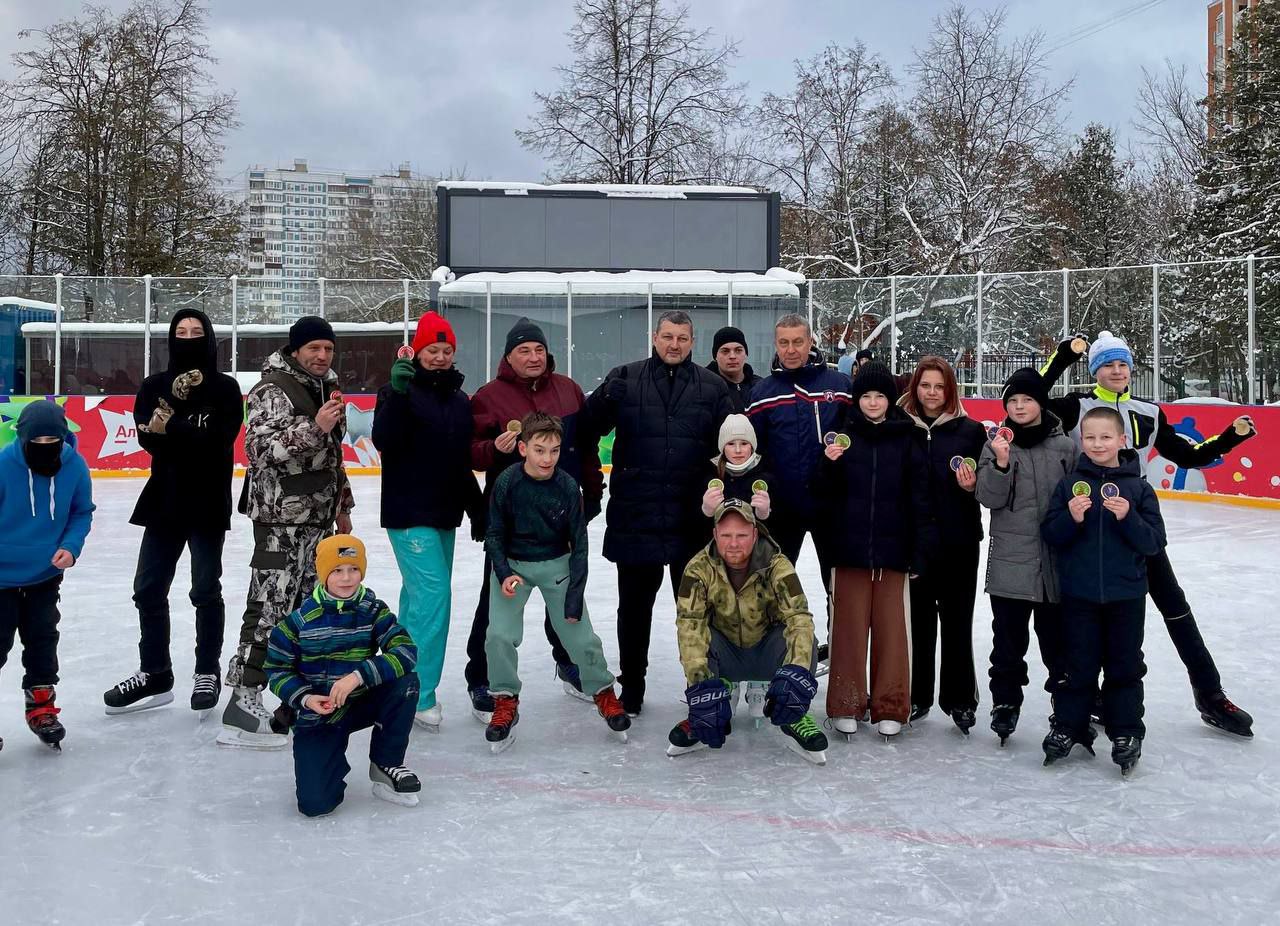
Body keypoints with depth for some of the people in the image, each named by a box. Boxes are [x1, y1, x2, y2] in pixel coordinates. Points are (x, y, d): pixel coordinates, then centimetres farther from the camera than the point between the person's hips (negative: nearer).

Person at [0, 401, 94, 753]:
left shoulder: (75, 466, -14)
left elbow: (82, 512, 0)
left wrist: (70, 546, -15)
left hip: (46, 574, 3)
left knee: (42, 639, 13)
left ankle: (41, 707, 30)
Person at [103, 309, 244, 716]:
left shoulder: (224, 388, -2)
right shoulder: (154, 386, 7)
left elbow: (221, 437, -16)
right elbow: (147, 437, -6)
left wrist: (171, 428, -18)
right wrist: (192, 433, -20)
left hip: (208, 501, -4)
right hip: (164, 498, 4)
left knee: (205, 591, 4)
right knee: (148, 589, 6)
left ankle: (207, 673, 18)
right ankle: (155, 675, 19)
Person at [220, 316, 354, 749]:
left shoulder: (326, 388, 16)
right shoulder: (273, 388, -11)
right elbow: (259, 447, -23)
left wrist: (342, 505, 23)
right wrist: (314, 427, -30)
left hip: (318, 517, 9)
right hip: (281, 517, -9)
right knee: (270, 607, -11)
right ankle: (243, 704, -8)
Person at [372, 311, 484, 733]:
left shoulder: (460, 401, 13)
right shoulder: (400, 391, -6)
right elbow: (383, 440, -22)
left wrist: (476, 509, 19)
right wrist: (397, 393, -33)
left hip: (445, 514, 7)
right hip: (409, 513, -7)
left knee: (420, 595, 13)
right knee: (433, 594, -15)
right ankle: (419, 694, -9)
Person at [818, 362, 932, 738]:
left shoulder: (906, 440, 4)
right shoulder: (844, 436, 6)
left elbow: (919, 499, 1)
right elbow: (825, 495, 6)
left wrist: (919, 551, -4)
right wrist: (829, 464, -14)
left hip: (892, 549, 0)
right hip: (849, 548, 1)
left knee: (891, 627, 2)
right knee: (850, 626, 4)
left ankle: (890, 708, 11)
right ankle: (847, 706, 12)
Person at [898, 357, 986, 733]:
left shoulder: (971, 431, 1)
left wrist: (972, 486, -15)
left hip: (958, 541, -1)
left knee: (957, 621, 6)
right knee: (917, 619, 9)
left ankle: (960, 700, 17)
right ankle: (916, 696, 21)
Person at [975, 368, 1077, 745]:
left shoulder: (1064, 446, 2)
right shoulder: (995, 444, 2)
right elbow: (989, 498, -6)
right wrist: (1001, 463, -21)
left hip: (1055, 560, 0)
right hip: (1009, 559, 0)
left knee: (1057, 635, 9)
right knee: (1008, 637, 6)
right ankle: (1005, 701, 17)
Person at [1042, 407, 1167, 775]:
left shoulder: (1138, 487, -2)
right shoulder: (1069, 485, 0)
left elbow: (1154, 542, -5)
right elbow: (1051, 535, -2)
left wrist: (1129, 518, -20)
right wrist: (1071, 518, -20)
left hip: (1126, 595, 0)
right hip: (1079, 593, 0)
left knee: (1125, 667, 9)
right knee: (1078, 665, 9)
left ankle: (1126, 734, 20)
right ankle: (1067, 727, 21)